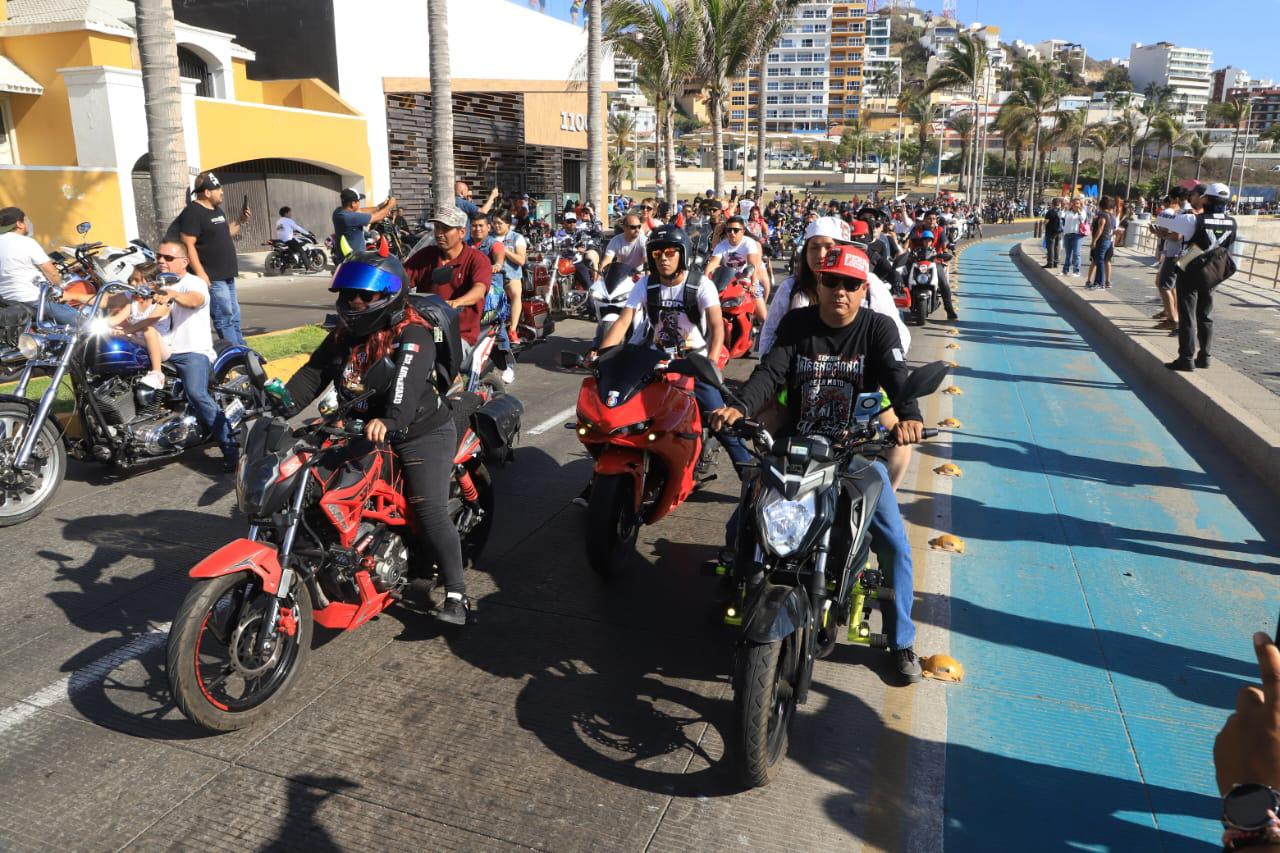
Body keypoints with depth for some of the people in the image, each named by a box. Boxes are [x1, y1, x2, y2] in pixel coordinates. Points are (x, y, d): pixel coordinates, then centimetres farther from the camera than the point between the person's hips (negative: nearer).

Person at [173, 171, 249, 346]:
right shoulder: (192, 212, -13)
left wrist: (240, 221, 13)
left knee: (234, 317, 15)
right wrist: (200, 273, -24)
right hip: (212, 278, -10)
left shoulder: (217, 210, 15)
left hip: (227, 275, 10)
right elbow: (188, 245, -18)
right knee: (225, 318, -9)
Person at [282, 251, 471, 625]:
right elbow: (312, 374, 3)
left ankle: (456, 595, -13)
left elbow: (407, 383, -35)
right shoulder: (342, 336, 9)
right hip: (362, 433, 8)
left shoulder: (412, 334, -17)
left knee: (430, 511, -18)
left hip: (421, 433, -8)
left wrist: (389, 420, -53)